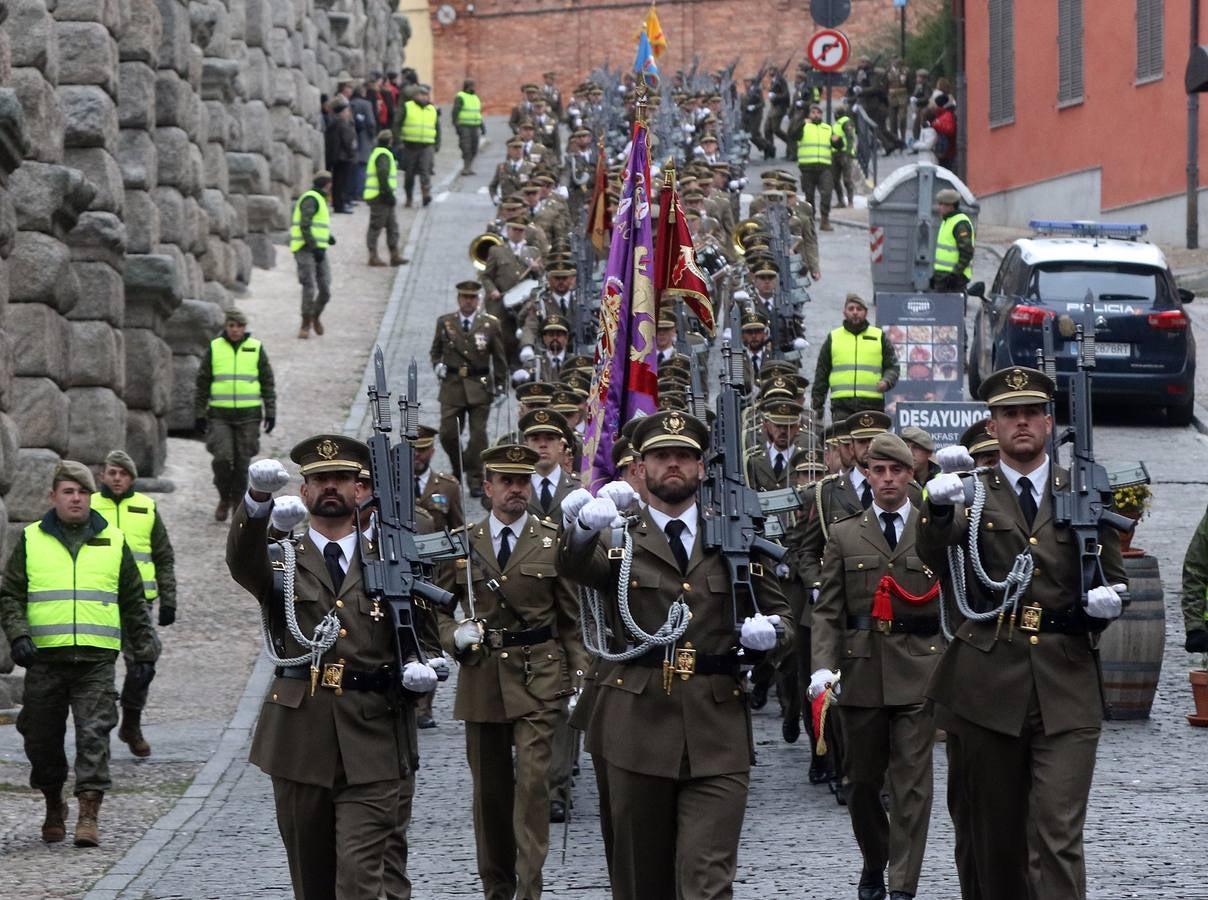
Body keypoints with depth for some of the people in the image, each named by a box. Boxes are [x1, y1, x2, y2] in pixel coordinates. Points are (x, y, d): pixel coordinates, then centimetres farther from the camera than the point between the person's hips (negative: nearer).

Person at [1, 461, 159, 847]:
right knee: (42, 739, 6)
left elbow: (134, 604, 16)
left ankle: (89, 815, -14)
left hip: (96, 659, -1)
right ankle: (54, 807, 27)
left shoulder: (113, 542, 11)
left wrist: (144, 654, 12)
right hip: (45, 658, 1)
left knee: (94, 733, -12)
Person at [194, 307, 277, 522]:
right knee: (222, 457, -12)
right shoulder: (214, 348, 4)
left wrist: (270, 413, 5)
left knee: (242, 461, 1)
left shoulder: (256, 349, 5)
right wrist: (199, 414, 6)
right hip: (220, 414, 0)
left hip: (248, 415, 0)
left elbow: (268, 383, 10)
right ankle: (224, 498, 10)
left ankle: (238, 501, 16)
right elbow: (202, 383, 9)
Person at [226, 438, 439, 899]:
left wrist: (422, 665, -7)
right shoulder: (279, 560, 7)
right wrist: (257, 500, -38)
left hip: (370, 743, -1)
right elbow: (242, 560, -16)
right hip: (299, 738, 1)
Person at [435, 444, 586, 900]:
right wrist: (454, 635, -7)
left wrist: (579, 679, 0)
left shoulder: (553, 541, 3)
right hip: (482, 678, 2)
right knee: (489, 789, 8)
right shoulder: (461, 543, 6)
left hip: (539, 677, -2)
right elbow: (436, 606, 13)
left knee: (533, 780, -12)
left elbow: (571, 618, 5)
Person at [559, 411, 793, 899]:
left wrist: (770, 630, -8)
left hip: (717, 735, 0)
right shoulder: (618, 538, 5)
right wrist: (585, 526, -42)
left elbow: (780, 614, 18)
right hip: (637, 727, 0)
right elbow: (575, 565, -18)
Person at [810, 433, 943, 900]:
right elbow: (827, 610, 5)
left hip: (918, 669, -2)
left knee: (912, 782, -6)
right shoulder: (844, 535, 9)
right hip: (861, 669, 2)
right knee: (862, 779, 10)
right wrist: (823, 665, -8)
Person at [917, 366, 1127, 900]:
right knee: (990, 835, 9)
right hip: (985, 689, 1)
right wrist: (938, 509, -35)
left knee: (1058, 836, -9)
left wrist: (1106, 601, -7)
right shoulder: (970, 495, 6)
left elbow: (1113, 577, 17)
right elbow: (933, 554, -13)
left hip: (1066, 691, 0)